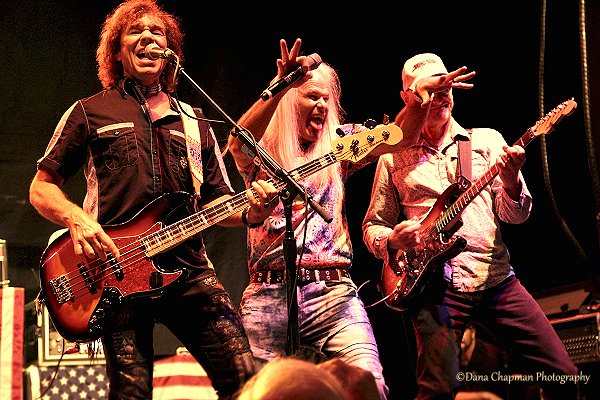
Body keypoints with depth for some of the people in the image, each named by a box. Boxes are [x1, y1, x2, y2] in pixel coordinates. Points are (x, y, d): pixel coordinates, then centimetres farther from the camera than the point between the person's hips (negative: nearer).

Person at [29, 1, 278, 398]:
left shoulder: (195, 123, 20)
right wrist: (76, 218, -10)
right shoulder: (90, 112, 10)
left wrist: (249, 210, -3)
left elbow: (217, 201, 20)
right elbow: (41, 187, 11)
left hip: (189, 268, 3)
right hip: (118, 272, -2)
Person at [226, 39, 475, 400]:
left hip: (333, 292, 1)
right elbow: (239, 140, -18)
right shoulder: (261, 151, 6)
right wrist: (281, 85, -33)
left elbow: (398, 138, 3)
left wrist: (422, 96, -17)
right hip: (269, 295, -1)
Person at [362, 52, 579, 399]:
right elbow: (372, 226, 14)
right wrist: (393, 239, -8)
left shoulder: (487, 140, 12)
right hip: (436, 285, -2)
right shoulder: (393, 158, 11)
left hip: (496, 277, 2)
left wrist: (511, 182, -17)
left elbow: (515, 215, 4)